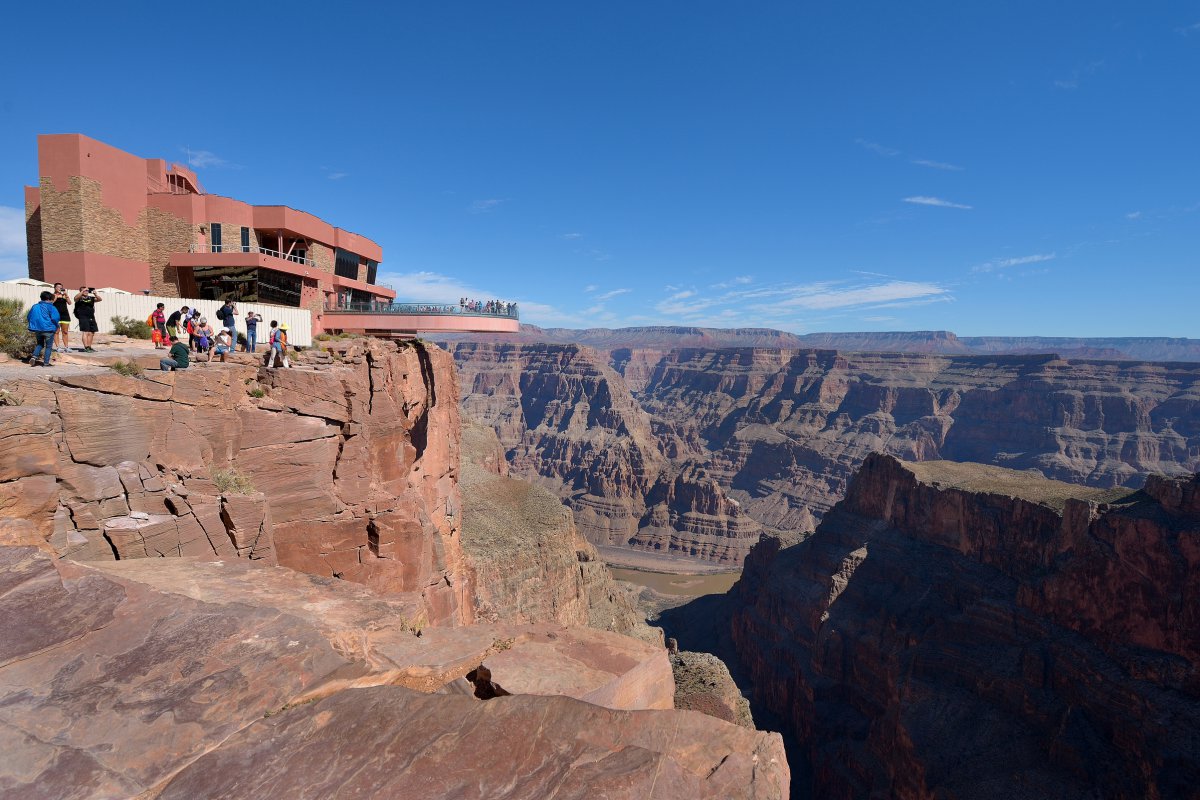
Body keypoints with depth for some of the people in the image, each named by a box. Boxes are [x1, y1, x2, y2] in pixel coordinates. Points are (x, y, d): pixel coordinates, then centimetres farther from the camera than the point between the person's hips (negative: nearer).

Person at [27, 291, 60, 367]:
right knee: (48, 346, 5)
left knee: (39, 344, 23)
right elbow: (55, 318, -17)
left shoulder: (35, 306, 10)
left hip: (37, 329, 6)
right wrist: (57, 327, 0)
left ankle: (34, 356, 0)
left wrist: (33, 325, 23)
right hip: (48, 329, -5)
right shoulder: (51, 307, -9)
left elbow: (28, 317, 15)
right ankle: (46, 363, 3)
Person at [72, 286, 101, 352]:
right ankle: (86, 348, -15)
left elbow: (100, 299, 4)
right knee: (85, 332, -12)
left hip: (92, 318, 6)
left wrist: (95, 294, -13)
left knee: (91, 333, 9)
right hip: (83, 318, -6)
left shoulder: (91, 298, 14)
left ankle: (89, 347, 17)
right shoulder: (79, 298, 1)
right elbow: (76, 298, -21)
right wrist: (83, 291, -22)